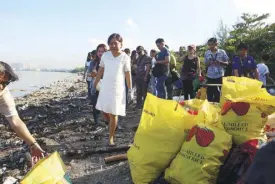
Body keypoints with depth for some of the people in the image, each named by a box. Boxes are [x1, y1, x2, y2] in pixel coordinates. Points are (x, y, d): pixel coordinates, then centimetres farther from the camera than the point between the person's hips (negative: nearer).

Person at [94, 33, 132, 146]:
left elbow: (128, 75, -4)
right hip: (105, 87, 4)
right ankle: (112, 125, 40)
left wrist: (130, 90, -5)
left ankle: (111, 137, 14)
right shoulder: (105, 55, 4)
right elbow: (100, 71, 11)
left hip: (118, 88, -4)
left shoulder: (125, 57, -5)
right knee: (104, 111, 10)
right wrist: (94, 85, 11)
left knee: (113, 113, 0)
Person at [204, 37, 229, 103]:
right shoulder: (206, 53, 5)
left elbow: (226, 63, 4)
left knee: (219, 93, 3)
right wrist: (208, 63, -12)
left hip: (219, 76, -2)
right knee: (209, 93, 4)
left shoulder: (222, 52, -1)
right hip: (210, 76, 2)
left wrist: (220, 62, -15)